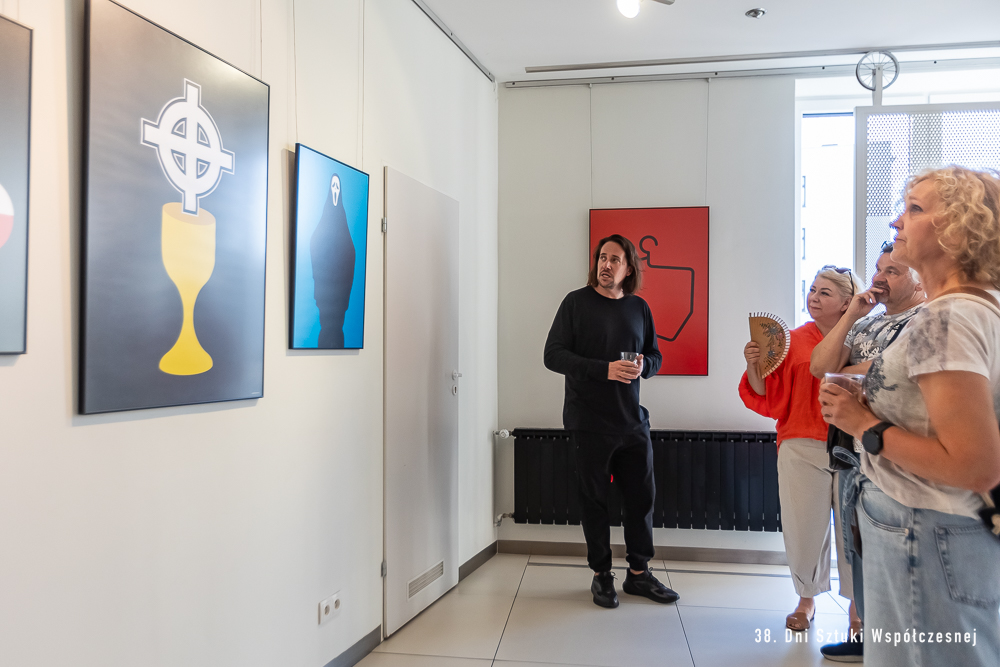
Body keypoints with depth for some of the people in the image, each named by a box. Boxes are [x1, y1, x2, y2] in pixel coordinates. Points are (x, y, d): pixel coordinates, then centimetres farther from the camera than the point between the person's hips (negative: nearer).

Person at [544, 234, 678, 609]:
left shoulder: (639, 308, 9)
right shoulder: (577, 302, -3)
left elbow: (655, 356, 16)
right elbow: (553, 356, -9)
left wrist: (643, 366, -9)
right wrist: (605, 369, -20)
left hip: (632, 421, 4)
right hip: (589, 421, -4)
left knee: (642, 495, 9)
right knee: (594, 498, 6)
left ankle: (638, 573, 25)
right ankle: (601, 575, 22)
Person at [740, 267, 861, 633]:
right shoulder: (793, 341, 3)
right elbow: (769, 398, 1)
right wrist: (754, 365, -14)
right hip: (803, 448, 0)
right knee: (804, 526, 6)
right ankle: (807, 599, 28)